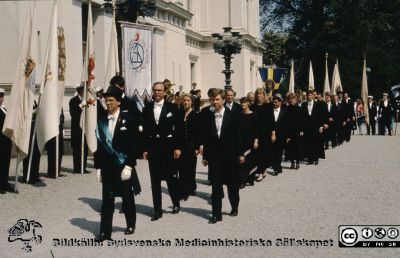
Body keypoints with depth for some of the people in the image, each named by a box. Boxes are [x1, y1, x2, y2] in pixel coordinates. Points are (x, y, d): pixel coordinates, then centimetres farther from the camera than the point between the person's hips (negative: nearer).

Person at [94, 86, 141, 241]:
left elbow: (134, 145, -8)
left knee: (127, 198, 11)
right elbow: (99, 145, 8)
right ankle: (105, 231, 3)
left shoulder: (128, 121, -4)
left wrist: (128, 166, -14)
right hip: (107, 166, 3)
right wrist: (98, 167, 4)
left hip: (124, 166, -2)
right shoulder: (102, 122, 7)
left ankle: (130, 225, 30)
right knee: (107, 199, 1)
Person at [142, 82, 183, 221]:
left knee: (171, 177, 2)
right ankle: (157, 210, 9)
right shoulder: (147, 109, 9)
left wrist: (178, 147, -7)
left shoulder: (172, 107, 1)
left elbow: (178, 128, -1)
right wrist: (145, 149, 4)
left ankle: (176, 203, 25)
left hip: (168, 146, -2)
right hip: (152, 147, 3)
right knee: (155, 180, 3)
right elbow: (145, 130, 10)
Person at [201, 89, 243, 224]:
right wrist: (205, 156, 6)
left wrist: (240, 154, -4)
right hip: (214, 156, 1)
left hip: (229, 155, -1)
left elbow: (237, 135, -2)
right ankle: (216, 214, 3)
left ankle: (234, 208, 30)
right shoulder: (209, 117, 4)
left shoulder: (231, 115, -2)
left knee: (232, 183, 10)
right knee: (216, 186, 0)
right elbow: (206, 138, 6)